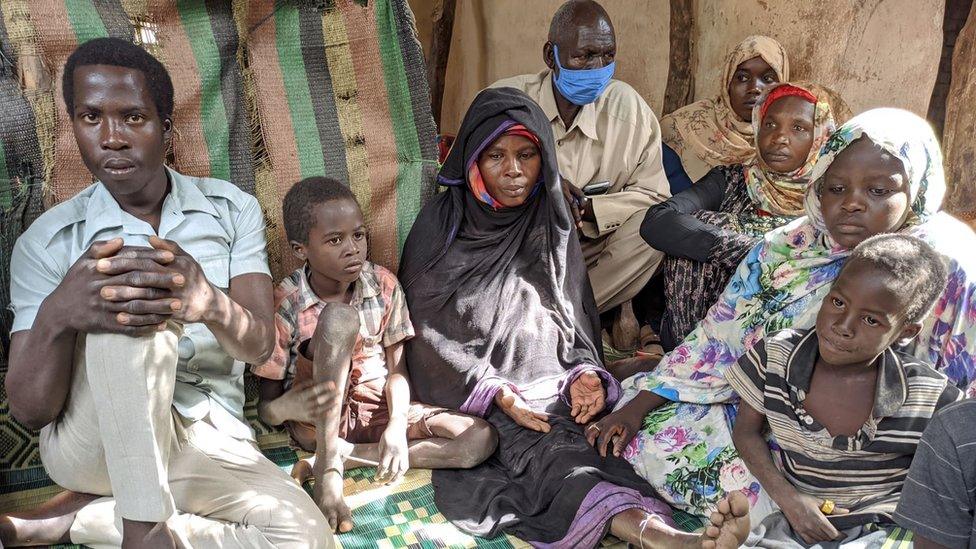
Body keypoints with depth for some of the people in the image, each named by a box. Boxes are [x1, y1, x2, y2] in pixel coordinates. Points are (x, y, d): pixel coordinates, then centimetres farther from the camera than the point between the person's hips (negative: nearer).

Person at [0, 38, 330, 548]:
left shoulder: (233, 210, 1)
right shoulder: (46, 242, -4)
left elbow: (259, 344, -10)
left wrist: (211, 303, -35)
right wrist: (59, 316, -32)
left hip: (209, 443, 3)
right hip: (94, 443, -3)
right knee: (125, 310, -30)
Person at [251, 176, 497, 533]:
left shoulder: (384, 285, -5)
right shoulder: (284, 305, -14)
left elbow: (397, 369, -1)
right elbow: (266, 406, -8)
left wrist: (397, 425, -20)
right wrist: (287, 407, -33)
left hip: (374, 411, 4)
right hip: (317, 420, -4)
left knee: (480, 438, -19)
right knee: (339, 317, -32)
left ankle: (340, 456, -17)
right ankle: (327, 470, -28)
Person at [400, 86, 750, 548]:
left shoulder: (553, 227, 11)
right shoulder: (442, 225, 0)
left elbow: (577, 318, 15)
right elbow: (425, 328, -5)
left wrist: (583, 372, -7)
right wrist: (496, 392, -17)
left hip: (550, 384, 4)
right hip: (469, 389, -4)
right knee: (544, 441, -33)